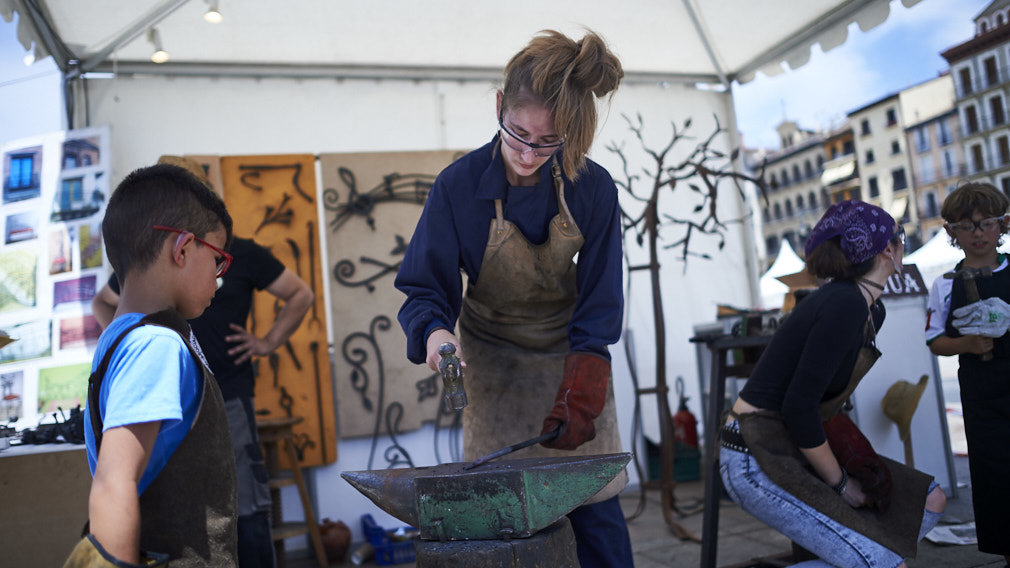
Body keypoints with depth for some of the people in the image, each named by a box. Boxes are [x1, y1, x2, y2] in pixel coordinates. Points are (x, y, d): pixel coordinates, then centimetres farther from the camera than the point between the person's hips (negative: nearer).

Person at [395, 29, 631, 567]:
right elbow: (424, 287, -10)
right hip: (495, 369, 0)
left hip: (571, 357, 1)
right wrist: (435, 331, -33)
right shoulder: (458, 185, -17)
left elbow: (599, 300, -10)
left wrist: (580, 391, -20)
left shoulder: (593, 188, -15)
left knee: (596, 509, 1)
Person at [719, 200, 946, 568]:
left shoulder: (873, 312, 10)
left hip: (795, 451, 10)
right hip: (756, 460, -10)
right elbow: (798, 407, -24)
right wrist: (840, 484, -11)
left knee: (930, 500, 9)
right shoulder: (845, 304, -20)